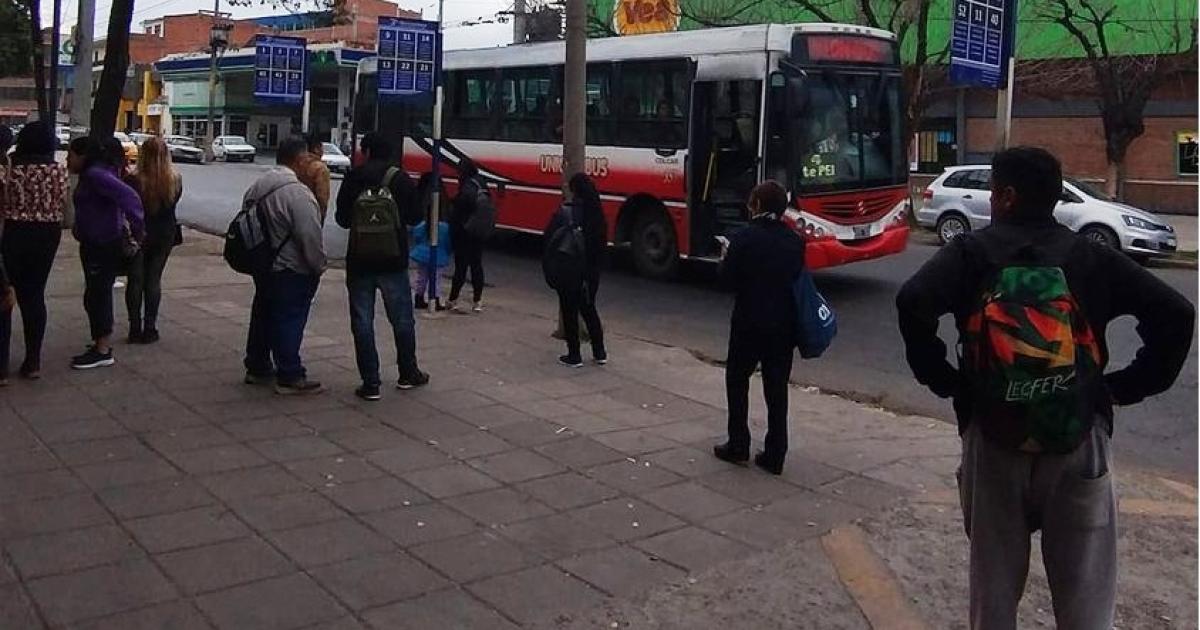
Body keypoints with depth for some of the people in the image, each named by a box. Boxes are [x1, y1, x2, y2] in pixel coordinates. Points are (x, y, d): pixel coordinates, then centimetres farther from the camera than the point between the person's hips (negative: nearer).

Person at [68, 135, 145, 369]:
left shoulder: (96, 175, -18)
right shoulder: (90, 175, 13)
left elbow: (129, 196, -30)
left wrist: (137, 229, -28)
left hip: (104, 247, -11)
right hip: (94, 245, 11)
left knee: (96, 297, -5)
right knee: (97, 296, 17)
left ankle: (102, 351, 2)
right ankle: (101, 345, 27)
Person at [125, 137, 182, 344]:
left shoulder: (135, 181, -18)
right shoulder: (176, 180, -8)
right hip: (165, 235, 3)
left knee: (135, 280, 9)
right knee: (154, 280, 11)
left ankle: (135, 328, 11)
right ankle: (150, 328, 11)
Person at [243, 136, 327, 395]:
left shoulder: (256, 187, 7)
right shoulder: (297, 192, -22)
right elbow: (310, 237, -23)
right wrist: (319, 266, -9)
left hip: (262, 268, 9)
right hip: (291, 271, -9)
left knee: (263, 316, 18)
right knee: (289, 322, -2)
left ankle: (257, 368, 30)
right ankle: (289, 377, 4)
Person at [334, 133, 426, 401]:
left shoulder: (353, 179, -2)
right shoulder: (400, 179, -5)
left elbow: (342, 218, 4)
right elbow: (414, 217, 0)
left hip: (359, 261, 0)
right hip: (393, 261, 0)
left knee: (362, 322, 5)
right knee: (402, 319, 14)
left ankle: (370, 383, 4)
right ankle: (407, 374, 26)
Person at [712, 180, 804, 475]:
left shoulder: (745, 236, -13)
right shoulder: (795, 241, 2)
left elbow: (728, 280, -13)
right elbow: (797, 280, 9)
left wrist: (726, 259, 5)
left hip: (749, 324, -4)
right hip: (783, 325, 4)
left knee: (737, 381, 14)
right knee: (777, 389, 9)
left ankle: (738, 446, 16)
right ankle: (774, 456, 11)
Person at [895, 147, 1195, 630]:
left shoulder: (973, 252, -1)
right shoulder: (1091, 256, 4)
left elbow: (913, 303, -18)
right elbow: (1174, 313, -4)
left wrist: (941, 378, -7)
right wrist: (1127, 386, 3)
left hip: (993, 434, 0)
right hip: (1080, 438, 1)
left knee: (994, 579, 15)